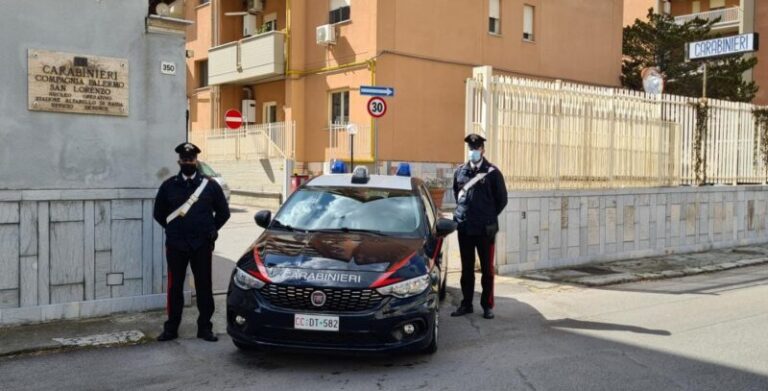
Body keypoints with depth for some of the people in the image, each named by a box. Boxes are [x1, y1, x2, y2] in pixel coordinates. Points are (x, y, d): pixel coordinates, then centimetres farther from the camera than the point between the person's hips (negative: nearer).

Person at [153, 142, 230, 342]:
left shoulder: (210, 185, 2)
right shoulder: (168, 186, 4)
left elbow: (223, 212, 10)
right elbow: (159, 213, 15)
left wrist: (211, 230, 6)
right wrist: (173, 229, 11)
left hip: (202, 245, 0)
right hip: (175, 246, 1)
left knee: (204, 287, 5)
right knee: (175, 287, 7)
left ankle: (205, 327, 14)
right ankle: (171, 328, 17)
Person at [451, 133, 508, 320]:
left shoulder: (492, 172, -4)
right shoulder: (460, 171, 6)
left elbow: (502, 199, 1)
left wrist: (489, 217, 5)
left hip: (485, 229, -3)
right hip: (464, 228, 3)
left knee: (487, 269, 4)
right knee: (466, 268, 11)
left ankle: (487, 305, 13)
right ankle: (466, 304, 20)